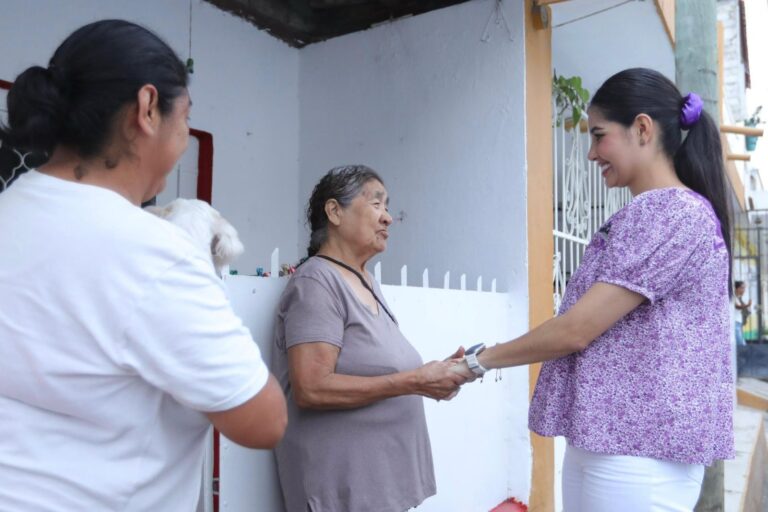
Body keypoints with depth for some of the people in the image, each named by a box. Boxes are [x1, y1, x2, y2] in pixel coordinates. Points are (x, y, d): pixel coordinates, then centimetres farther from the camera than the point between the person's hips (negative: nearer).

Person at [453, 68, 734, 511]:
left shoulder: (669, 211, -16)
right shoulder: (647, 217, 16)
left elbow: (576, 330, -19)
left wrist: (478, 361, -7)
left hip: (637, 451, -9)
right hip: (608, 442, 9)